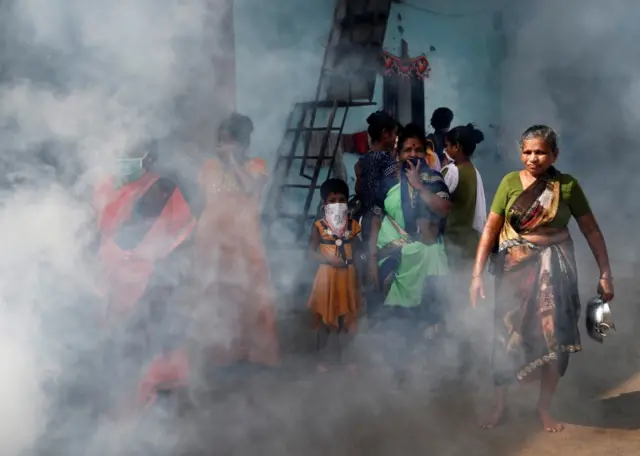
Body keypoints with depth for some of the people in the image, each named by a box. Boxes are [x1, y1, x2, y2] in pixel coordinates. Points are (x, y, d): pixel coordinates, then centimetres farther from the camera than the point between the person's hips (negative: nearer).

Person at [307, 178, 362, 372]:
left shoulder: (352, 225, 2)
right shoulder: (319, 226, -7)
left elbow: (356, 252, 8)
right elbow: (311, 252, -9)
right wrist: (330, 259, -22)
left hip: (347, 276, 3)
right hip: (327, 275, -3)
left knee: (345, 318, 11)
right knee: (324, 319, 5)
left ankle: (342, 356, 26)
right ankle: (322, 358, 16)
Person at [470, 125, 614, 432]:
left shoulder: (567, 185, -6)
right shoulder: (510, 182, -7)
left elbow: (591, 230, -2)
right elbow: (490, 228, -9)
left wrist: (605, 273, -6)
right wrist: (477, 274, -16)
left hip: (554, 267, 0)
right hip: (515, 267, 0)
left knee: (555, 339, 6)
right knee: (507, 335, 9)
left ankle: (544, 407, 25)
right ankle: (500, 405, 24)